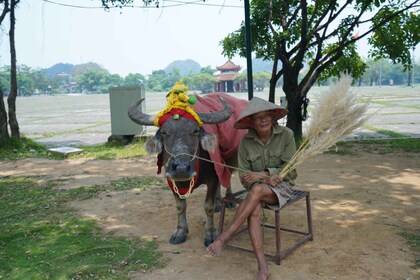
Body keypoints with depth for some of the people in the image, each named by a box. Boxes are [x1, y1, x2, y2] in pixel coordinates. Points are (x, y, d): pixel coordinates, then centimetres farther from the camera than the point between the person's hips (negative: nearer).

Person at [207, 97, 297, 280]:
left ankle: (224, 237, -26)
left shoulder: (286, 135, -9)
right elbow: (243, 175, -4)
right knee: (254, 212, -30)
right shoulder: (246, 141, -4)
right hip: (257, 187, 2)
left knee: (257, 190, -34)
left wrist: (261, 174, -18)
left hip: (282, 185, -2)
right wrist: (266, 178, -21)